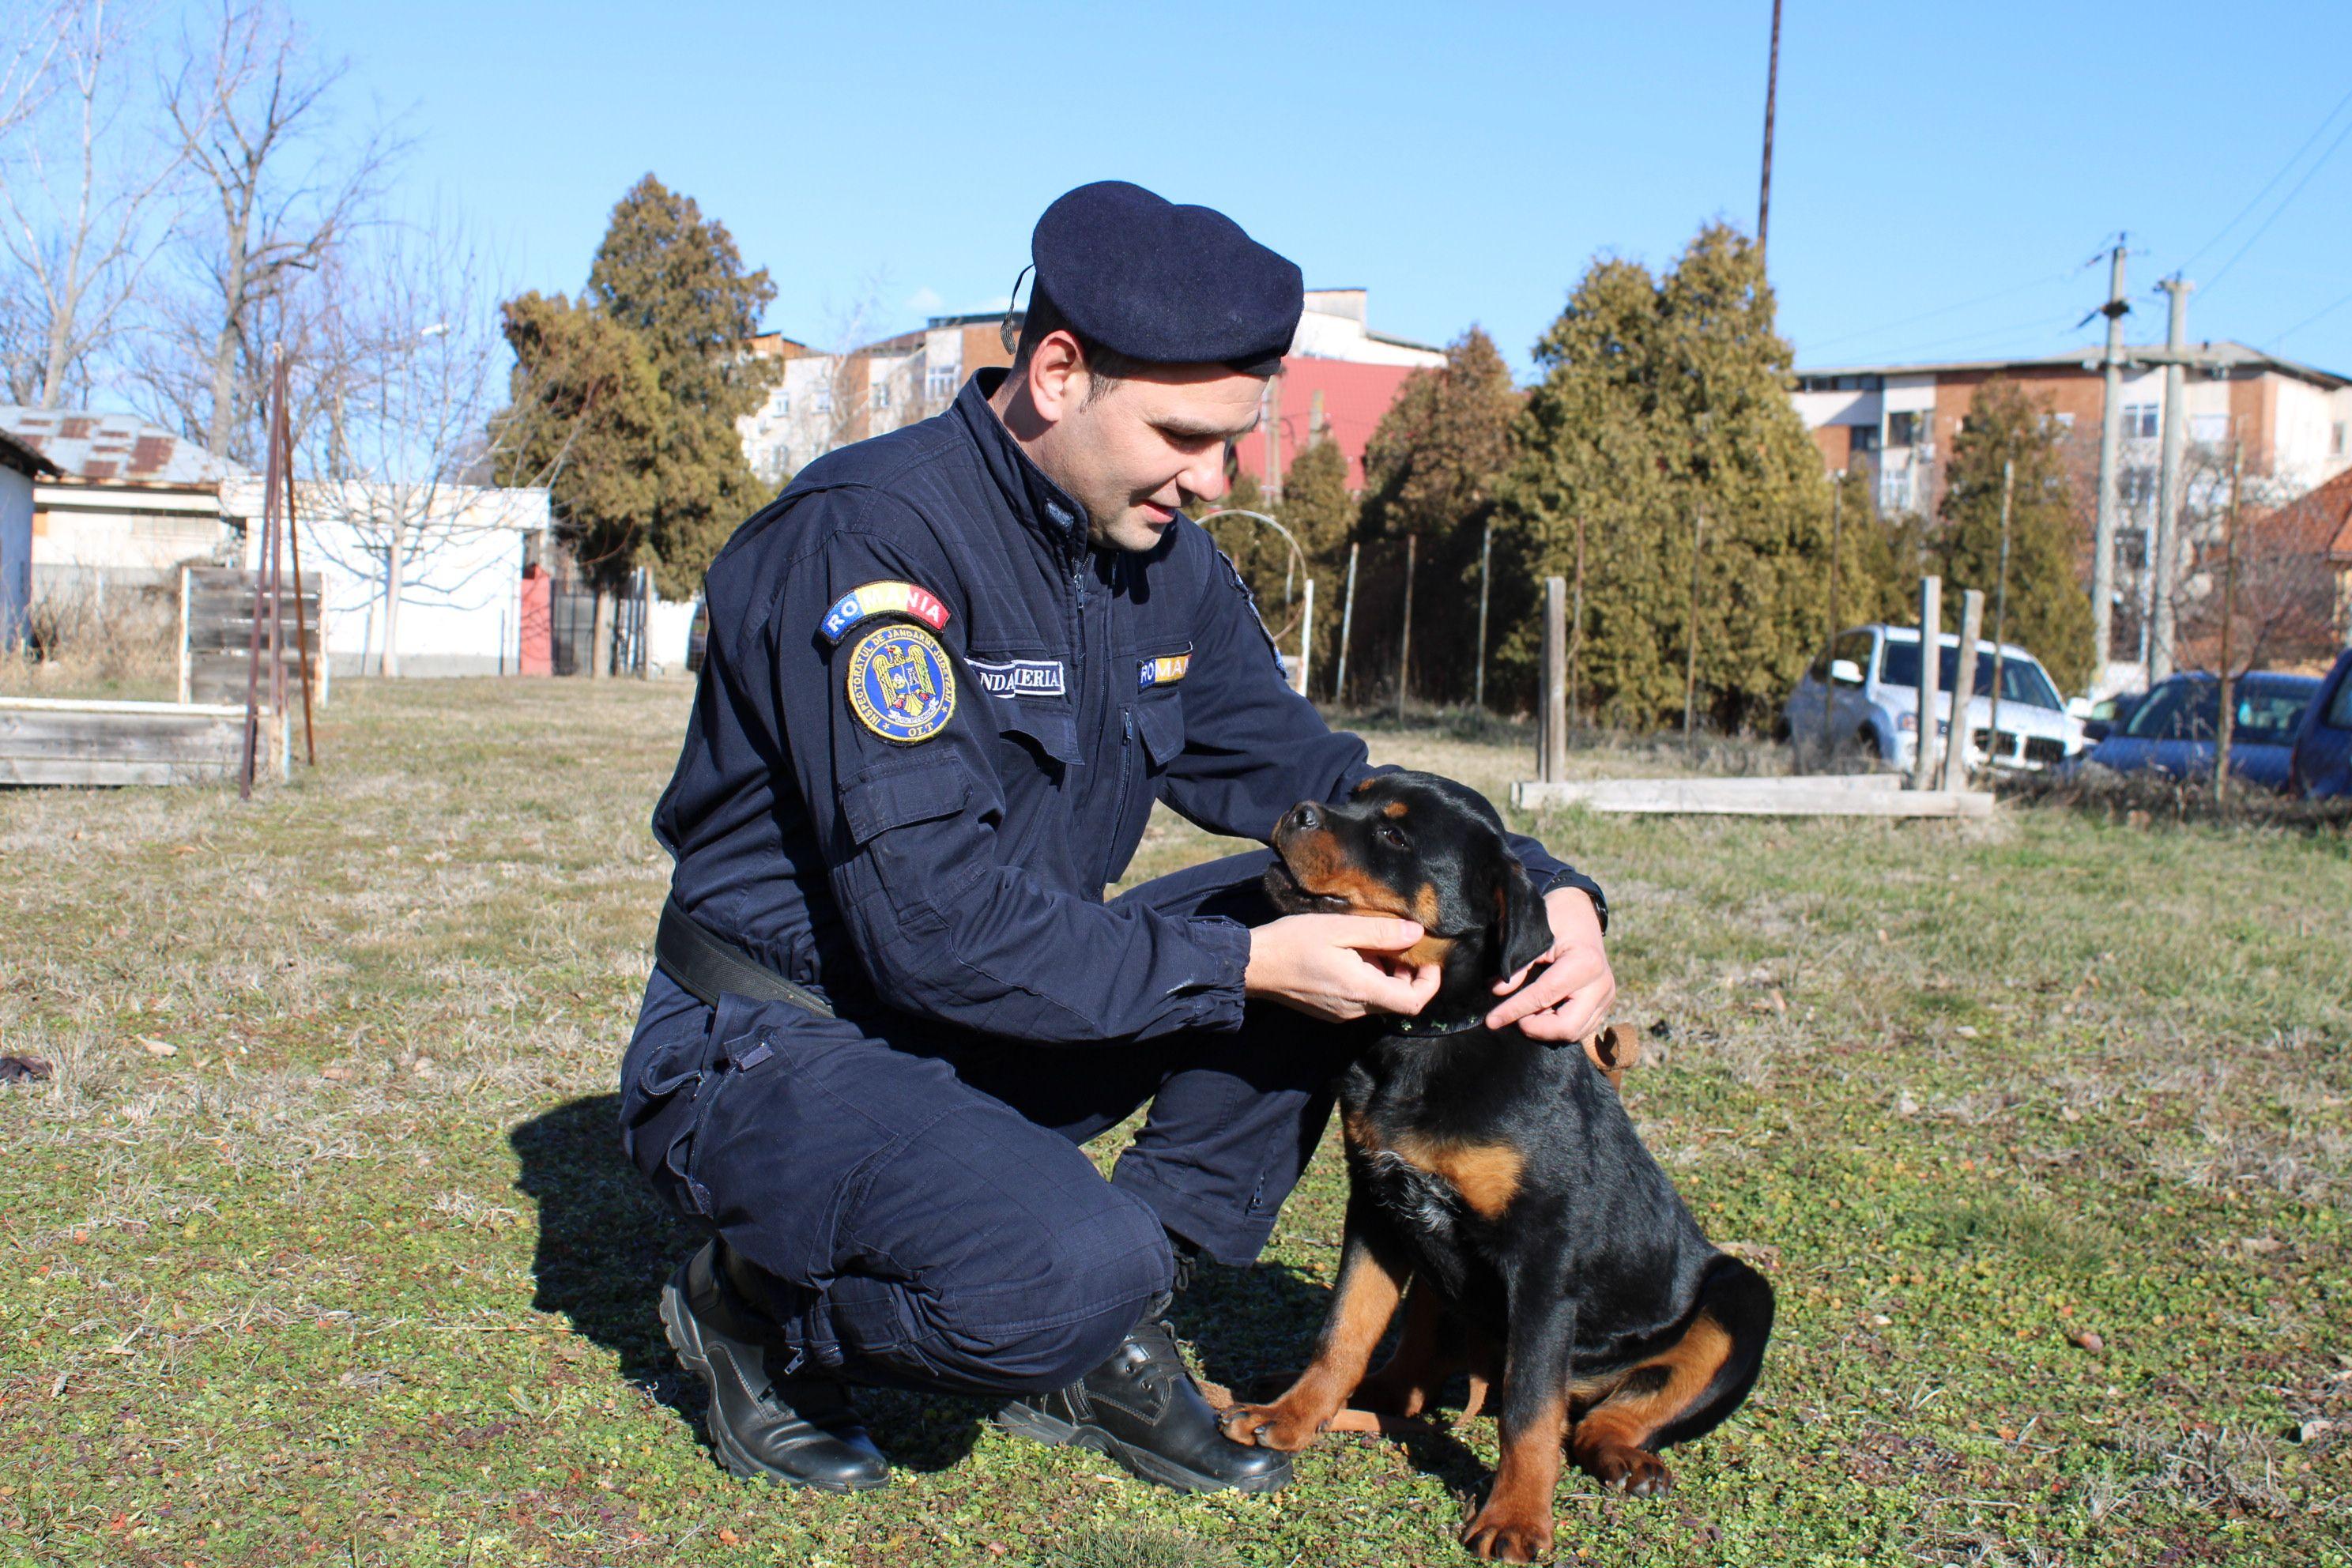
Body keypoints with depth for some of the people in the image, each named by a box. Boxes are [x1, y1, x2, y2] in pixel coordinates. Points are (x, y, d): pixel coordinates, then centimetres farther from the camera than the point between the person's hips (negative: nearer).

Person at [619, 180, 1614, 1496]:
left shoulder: (1166, 565, 1)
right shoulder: (869, 535, -23)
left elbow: (1312, 782, 7)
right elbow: (933, 923, -29)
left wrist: (1549, 895, -10)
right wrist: (1241, 965, -28)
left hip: (988, 1033, 8)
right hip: (775, 1048, -8)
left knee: (1335, 909, -5)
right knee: (1081, 1264, -34)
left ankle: (1101, 1349, 0)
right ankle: (763, 1316, -1)